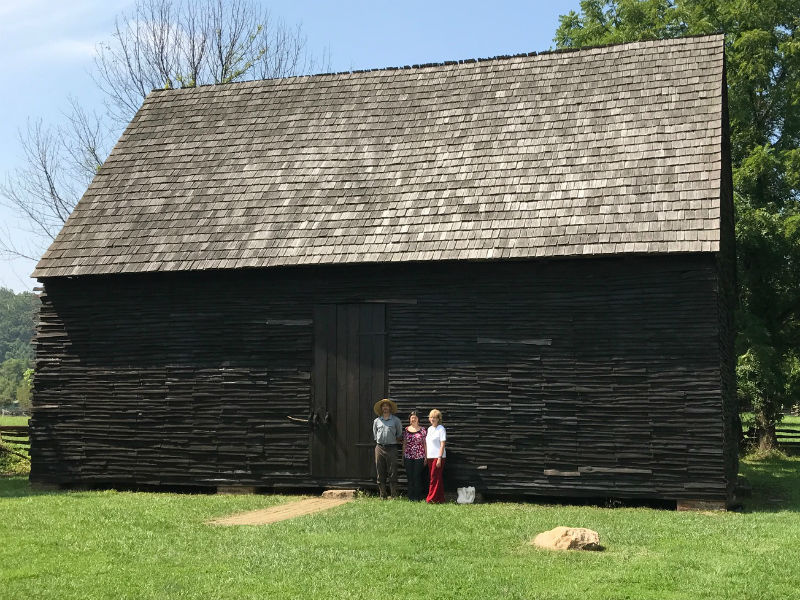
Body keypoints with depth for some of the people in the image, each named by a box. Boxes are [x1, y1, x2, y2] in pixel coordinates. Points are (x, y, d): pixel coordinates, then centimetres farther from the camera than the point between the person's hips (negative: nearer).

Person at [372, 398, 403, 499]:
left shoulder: (395, 420, 5)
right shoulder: (376, 421, 12)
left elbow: (400, 435, 14)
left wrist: (394, 441, 9)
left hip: (391, 448, -3)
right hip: (379, 448, 3)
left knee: (392, 473, -5)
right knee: (380, 473, 3)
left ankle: (394, 496, -4)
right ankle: (382, 496, 7)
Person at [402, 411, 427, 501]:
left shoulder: (422, 430, 2)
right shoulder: (406, 430, 8)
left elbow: (425, 444, 3)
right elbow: (404, 444, 13)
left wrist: (426, 457, 0)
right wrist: (403, 457, 11)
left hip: (419, 457, -2)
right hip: (408, 457, 2)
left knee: (417, 477, -3)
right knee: (410, 477, 4)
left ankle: (417, 497, 5)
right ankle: (411, 496, 12)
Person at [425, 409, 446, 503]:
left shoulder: (441, 429, -7)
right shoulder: (429, 429, 15)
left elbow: (442, 445, -11)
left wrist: (439, 458, -17)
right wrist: (425, 457, 14)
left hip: (437, 457, -7)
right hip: (430, 457, 7)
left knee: (434, 479, -6)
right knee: (436, 478, 8)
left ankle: (432, 499, -4)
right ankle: (440, 498, 13)